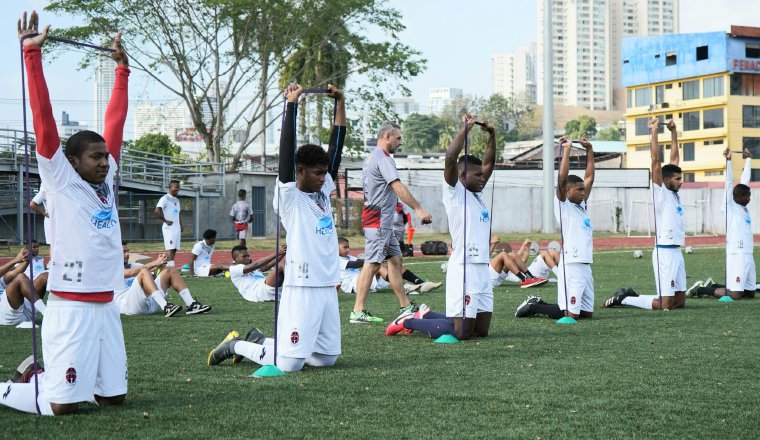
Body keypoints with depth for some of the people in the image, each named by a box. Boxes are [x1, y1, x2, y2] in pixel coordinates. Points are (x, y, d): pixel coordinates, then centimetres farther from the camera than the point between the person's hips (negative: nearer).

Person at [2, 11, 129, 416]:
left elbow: (115, 121, 16)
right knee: (61, 404, -6)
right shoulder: (60, 180, -5)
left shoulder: (105, 179, 10)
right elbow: (43, 118, -10)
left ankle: (48, 372, 32)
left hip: (106, 306, 7)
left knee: (113, 395, 11)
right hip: (70, 308, -7)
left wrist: (122, 67, 19)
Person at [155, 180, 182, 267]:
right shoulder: (165, 198, -6)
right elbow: (157, 211, -18)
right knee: (170, 248, -14)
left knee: (174, 249, 4)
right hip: (169, 227, -8)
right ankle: (170, 266, -21)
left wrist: (181, 228, 18)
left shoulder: (177, 200, 20)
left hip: (177, 228, 8)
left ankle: (168, 266, 7)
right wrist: (165, 221, -14)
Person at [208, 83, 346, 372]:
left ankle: (259, 341, 27)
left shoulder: (323, 192, 13)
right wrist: (292, 105, -17)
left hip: (328, 288, 8)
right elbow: (287, 152, -16)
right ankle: (236, 345, 16)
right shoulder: (289, 197, -5)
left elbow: (336, 146, 14)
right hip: (301, 288, -8)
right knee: (288, 364, -10)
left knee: (328, 358, 11)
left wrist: (340, 104, 10)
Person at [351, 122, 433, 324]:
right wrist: (419, 209, -26)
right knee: (372, 264, -10)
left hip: (383, 221, 11)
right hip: (378, 220, -11)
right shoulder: (383, 158, -14)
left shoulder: (372, 157, 18)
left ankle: (406, 307, 17)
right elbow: (398, 187, -24)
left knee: (395, 260, 13)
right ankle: (358, 312, -9)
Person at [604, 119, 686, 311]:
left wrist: (673, 132, 17)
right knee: (665, 305, -9)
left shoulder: (674, 193, 14)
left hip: (677, 251, 9)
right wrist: (654, 131, -14)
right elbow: (655, 160, -14)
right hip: (664, 252, -9)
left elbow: (674, 158, 18)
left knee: (680, 302, 10)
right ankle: (623, 298, 7)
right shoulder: (660, 192, -7)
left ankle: (630, 295, 19)